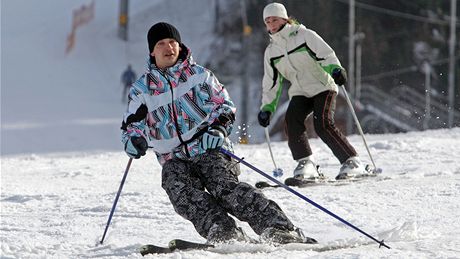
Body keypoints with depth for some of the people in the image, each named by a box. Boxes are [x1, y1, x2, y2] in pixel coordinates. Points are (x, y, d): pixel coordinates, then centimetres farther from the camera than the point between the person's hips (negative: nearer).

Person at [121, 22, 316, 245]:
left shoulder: (198, 75, 10)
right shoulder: (142, 89, 14)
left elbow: (224, 105, 11)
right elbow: (131, 125, 20)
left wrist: (217, 128, -10)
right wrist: (133, 141, -4)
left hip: (209, 151, -2)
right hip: (174, 160, 2)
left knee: (224, 187, -29)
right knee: (183, 194, -30)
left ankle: (278, 229, -36)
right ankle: (226, 236, -43)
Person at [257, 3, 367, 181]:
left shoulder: (304, 35, -4)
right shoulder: (271, 51, 12)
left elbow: (326, 54, -12)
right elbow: (271, 83, 16)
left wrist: (335, 69, -32)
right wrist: (267, 108, 7)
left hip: (322, 87, -5)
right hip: (299, 93, 5)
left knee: (323, 124, -24)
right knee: (292, 120, -24)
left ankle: (352, 162, -16)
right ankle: (305, 163, -19)